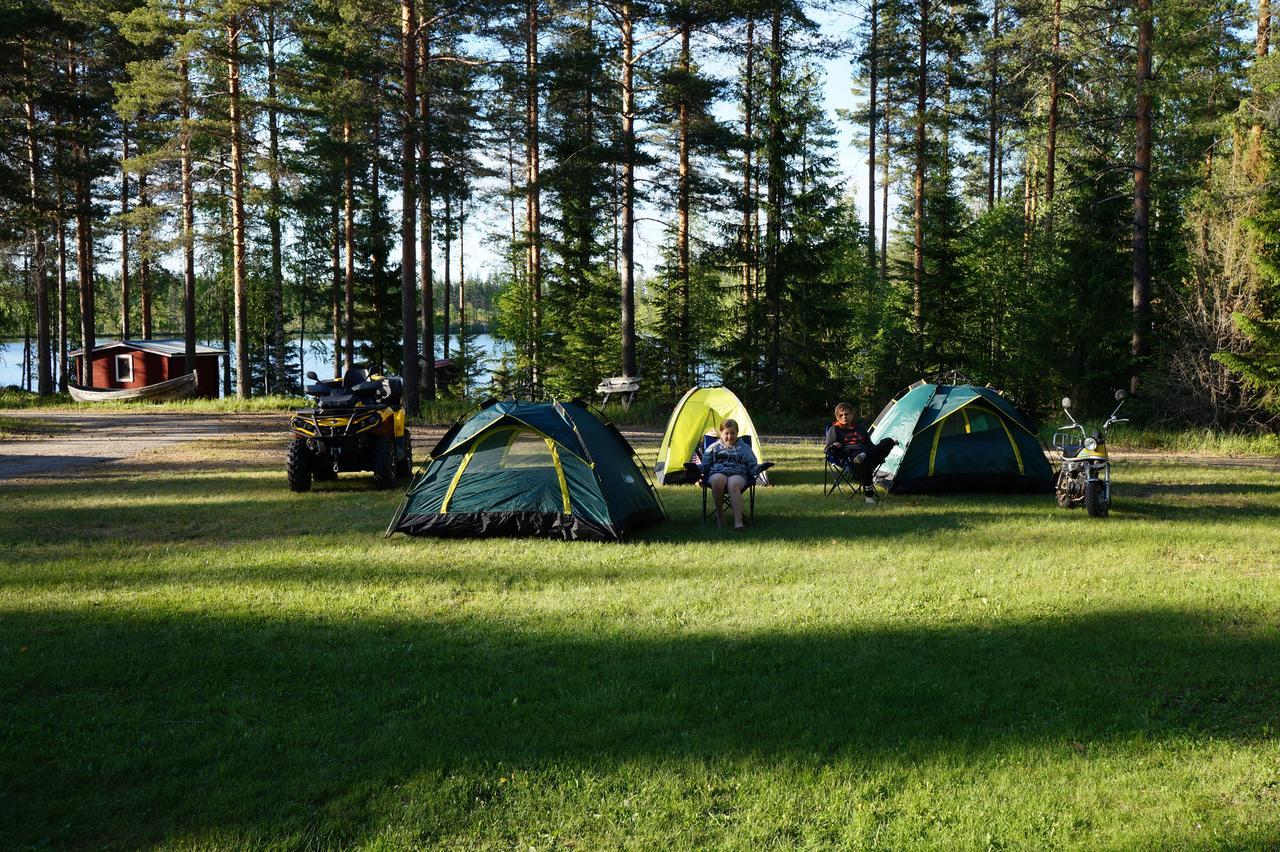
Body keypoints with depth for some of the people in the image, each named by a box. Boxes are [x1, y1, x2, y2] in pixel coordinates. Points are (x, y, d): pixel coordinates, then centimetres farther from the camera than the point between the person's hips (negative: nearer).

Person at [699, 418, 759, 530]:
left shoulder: (744, 448, 22)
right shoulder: (714, 447, 22)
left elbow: (752, 466, 18)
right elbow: (705, 465, 19)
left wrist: (758, 468, -7)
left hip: (738, 475, -1)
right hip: (717, 473, 1)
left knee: (733, 484, -40)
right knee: (718, 480, -40)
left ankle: (738, 522, -53)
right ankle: (719, 516, -23)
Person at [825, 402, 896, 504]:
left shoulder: (859, 427, 29)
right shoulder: (834, 429, 13)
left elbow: (870, 445, 32)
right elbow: (828, 450, 4)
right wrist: (834, 447, -20)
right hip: (849, 457, -5)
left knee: (888, 441, -18)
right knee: (864, 461, -43)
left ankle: (864, 456, -40)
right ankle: (868, 495, -36)